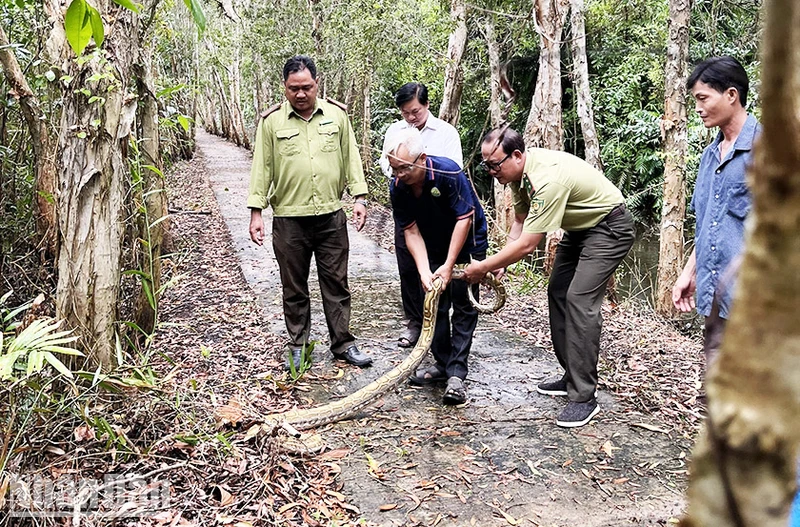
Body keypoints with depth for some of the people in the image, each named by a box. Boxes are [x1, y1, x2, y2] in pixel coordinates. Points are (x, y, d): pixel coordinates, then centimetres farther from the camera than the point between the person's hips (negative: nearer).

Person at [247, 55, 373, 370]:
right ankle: (297, 347, 24)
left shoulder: (336, 114, 4)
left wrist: (359, 197, 1)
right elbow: (261, 168, 1)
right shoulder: (272, 120, 0)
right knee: (294, 288, 10)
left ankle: (343, 343, 21)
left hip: (331, 217, 1)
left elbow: (351, 158, 8)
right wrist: (256, 211, -2)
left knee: (336, 284, 9)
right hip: (289, 221, -1)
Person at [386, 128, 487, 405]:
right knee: (435, 305, 5)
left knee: (463, 306, -8)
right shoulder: (397, 187, -17)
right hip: (434, 246, 5)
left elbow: (464, 219, -26)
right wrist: (424, 271, -25)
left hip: (467, 242, -5)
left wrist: (449, 265, -27)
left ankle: (456, 374, -8)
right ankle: (442, 364, 17)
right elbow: (411, 231, -14)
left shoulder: (449, 173, -31)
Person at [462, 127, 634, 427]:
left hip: (609, 227, -10)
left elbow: (527, 245, -33)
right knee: (558, 292, 9)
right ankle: (573, 378, 18)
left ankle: (583, 398, -15)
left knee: (580, 300, -19)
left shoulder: (547, 179, -35)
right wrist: (501, 264, -5)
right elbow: (520, 222, 5)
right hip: (579, 227, 10)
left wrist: (483, 267, -22)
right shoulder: (518, 171, -6)